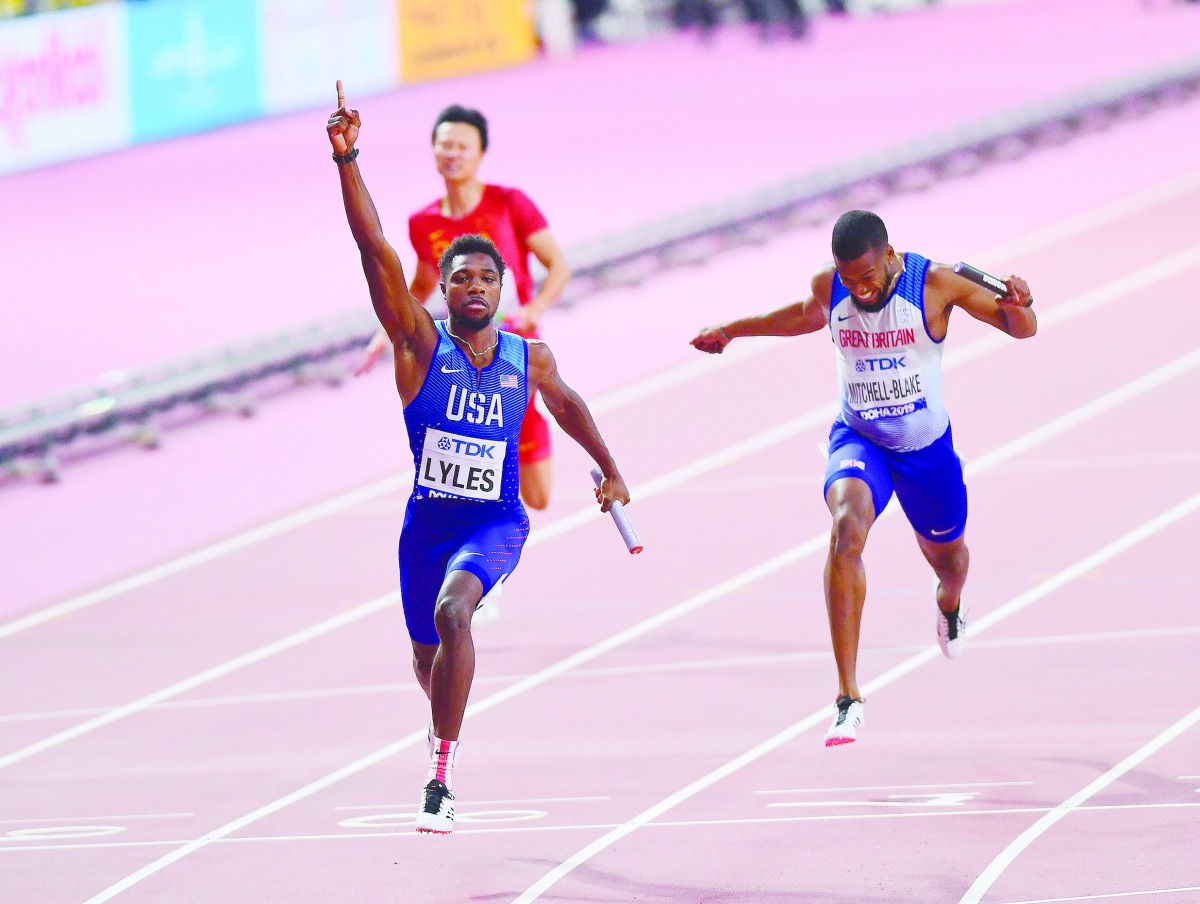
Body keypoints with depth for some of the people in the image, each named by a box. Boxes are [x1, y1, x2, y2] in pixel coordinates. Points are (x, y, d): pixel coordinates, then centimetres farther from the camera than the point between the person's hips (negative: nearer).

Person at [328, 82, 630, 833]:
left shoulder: (529, 360, -1)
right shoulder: (420, 343, -7)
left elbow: (567, 404, 22)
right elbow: (376, 249, -18)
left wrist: (610, 470, 33)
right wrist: (348, 162, -28)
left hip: (496, 522, -1)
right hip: (428, 520, 1)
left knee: (452, 612, -30)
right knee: (428, 659, 15)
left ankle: (442, 774, -27)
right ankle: (448, 724, 54)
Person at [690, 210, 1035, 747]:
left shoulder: (935, 284, -19)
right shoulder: (827, 288, -12)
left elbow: (1021, 329, -16)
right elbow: (804, 316, 14)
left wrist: (1019, 307, -41)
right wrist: (730, 330, 24)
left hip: (927, 447, 0)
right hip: (858, 441, 0)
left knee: (944, 551, 21)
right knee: (846, 526, -30)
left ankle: (950, 605, 66)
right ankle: (848, 697, -33)